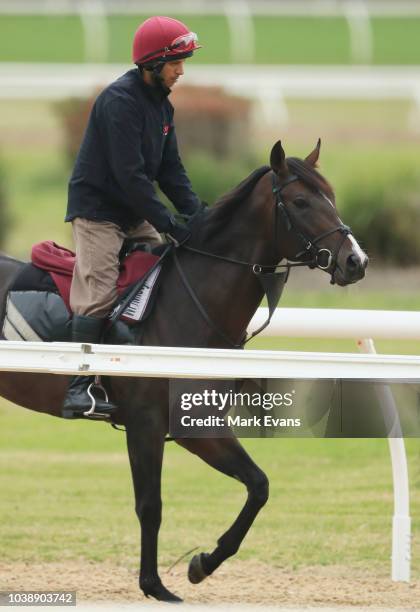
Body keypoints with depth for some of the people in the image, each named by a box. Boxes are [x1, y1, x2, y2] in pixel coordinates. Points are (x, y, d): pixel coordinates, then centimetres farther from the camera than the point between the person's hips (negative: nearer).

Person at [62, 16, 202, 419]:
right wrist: (170, 225, -26)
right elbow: (130, 174, -26)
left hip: (134, 213, 9)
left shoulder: (161, 104, 9)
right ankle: (78, 390, -19)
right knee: (100, 291, -16)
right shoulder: (121, 100, -20)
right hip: (98, 208, -9)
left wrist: (198, 215, -4)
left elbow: (169, 170, 10)